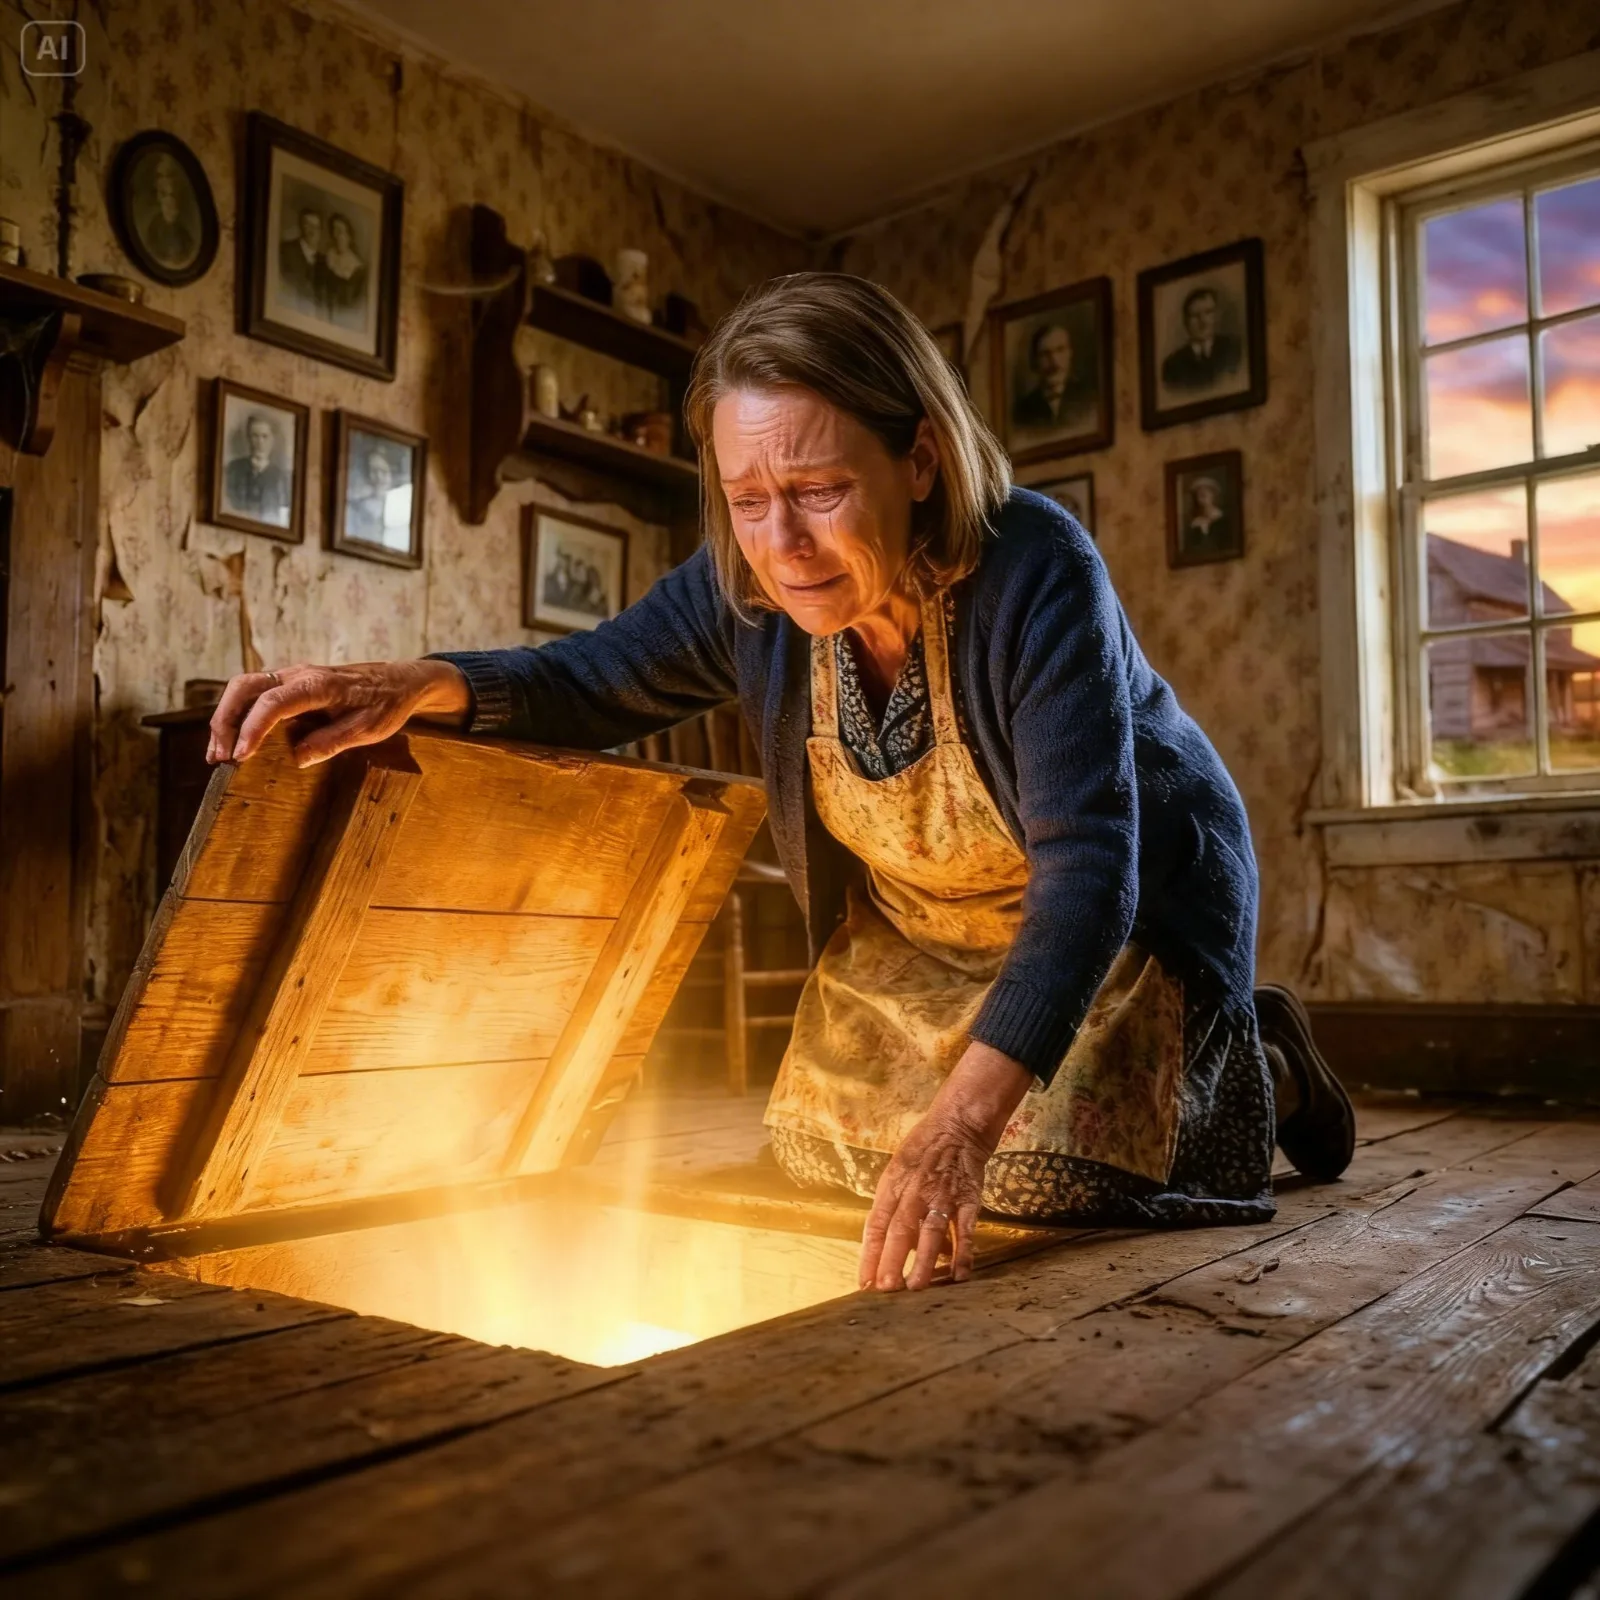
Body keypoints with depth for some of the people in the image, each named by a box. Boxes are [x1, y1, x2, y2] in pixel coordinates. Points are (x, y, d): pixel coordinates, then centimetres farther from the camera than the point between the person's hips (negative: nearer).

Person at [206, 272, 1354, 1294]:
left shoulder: (1034, 575, -35)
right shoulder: (748, 586, -19)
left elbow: (1088, 869, -40)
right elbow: (590, 684, -6)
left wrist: (963, 1121, -51)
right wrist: (416, 688, -28)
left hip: (1130, 911, -5)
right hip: (918, 930, 6)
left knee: (1047, 1171, -18)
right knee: (823, 1144, 11)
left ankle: (1259, 1071, 15)